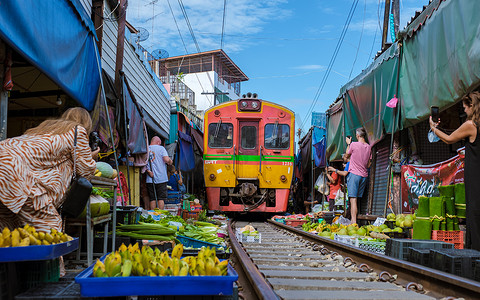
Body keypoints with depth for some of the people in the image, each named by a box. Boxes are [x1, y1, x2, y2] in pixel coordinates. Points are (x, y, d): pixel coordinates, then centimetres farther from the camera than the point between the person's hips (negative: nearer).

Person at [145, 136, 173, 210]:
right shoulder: (161, 148, -2)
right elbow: (166, 160, -14)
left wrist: (148, 171, -5)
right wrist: (170, 161, 7)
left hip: (150, 179, 3)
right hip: (161, 178, -3)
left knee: (152, 199, 7)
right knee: (161, 198, 3)